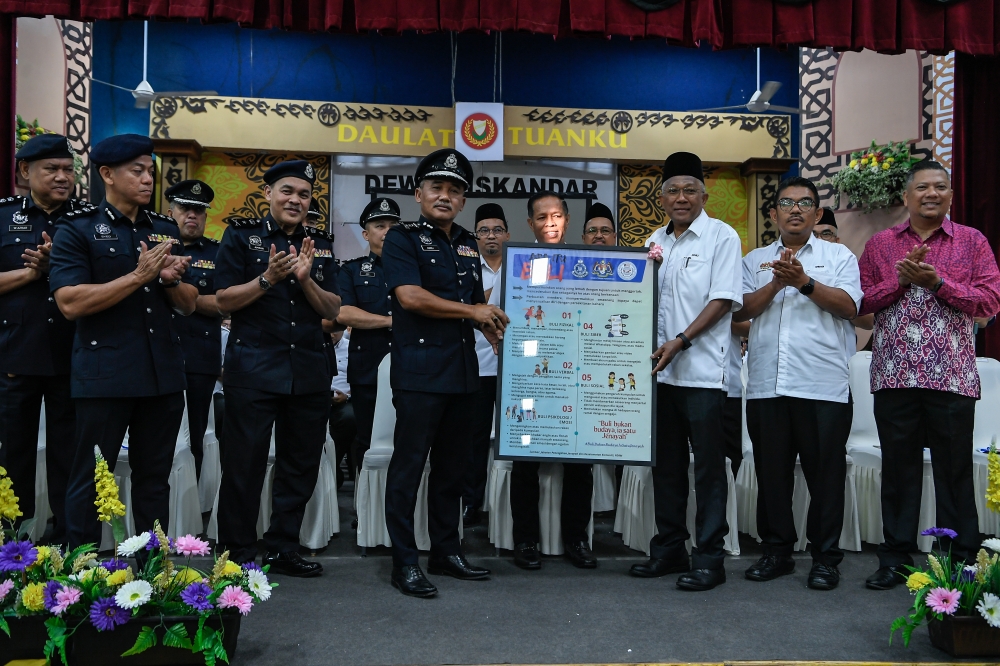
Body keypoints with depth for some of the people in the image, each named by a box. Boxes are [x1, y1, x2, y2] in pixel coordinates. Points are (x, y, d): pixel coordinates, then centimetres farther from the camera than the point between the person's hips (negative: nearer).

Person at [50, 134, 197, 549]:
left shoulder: (165, 229, 12)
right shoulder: (77, 229, -3)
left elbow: (188, 304, 13)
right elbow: (70, 303, -15)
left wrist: (171, 279, -9)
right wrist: (138, 276, -18)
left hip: (163, 374, 5)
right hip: (104, 375, -5)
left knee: (154, 479, 13)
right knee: (91, 480, 5)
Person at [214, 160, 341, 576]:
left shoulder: (319, 245, 12)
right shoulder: (241, 236, 1)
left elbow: (332, 310, 7)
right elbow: (224, 300, -4)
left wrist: (306, 278, -11)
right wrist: (268, 278, -17)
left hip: (310, 371, 4)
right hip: (253, 369, -4)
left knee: (301, 465, 9)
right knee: (244, 464, 1)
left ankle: (283, 549, 23)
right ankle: (238, 554, 15)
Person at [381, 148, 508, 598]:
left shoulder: (467, 245, 18)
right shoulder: (403, 238, -3)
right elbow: (410, 295, -17)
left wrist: (494, 327, 9)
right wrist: (472, 311, -11)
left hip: (462, 370, 7)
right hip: (419, 369, -7)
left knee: (453, 463, 13)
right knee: (409, 464, -3)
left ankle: (446, 551, 24)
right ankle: (404, 563, 5)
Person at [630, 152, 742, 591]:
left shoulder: (722, 237, -2)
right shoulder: (656, 242, 15)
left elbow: (723, 299, -10)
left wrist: (681, 341, -17)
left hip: (702, 371, -6)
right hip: (660, 370, 6)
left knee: (708, 465, -1)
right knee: (666, 464, 12)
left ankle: (709, 558, 6)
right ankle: (668, 549, 22)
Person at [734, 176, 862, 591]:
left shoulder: (839, 256, 10)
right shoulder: (755, 260, 16)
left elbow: (849, 306, -5)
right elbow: (740, 310, 5)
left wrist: (804, 281, -15)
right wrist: (776, 283, -9)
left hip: (824, 385, -2)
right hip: (766, 385, 3)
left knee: (825, 473, 1)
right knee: (772, 472, 8)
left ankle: (825, 557, 12)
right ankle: (776, 552, 21)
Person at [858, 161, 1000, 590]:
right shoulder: (880, 245, 10)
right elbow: (860, 303, 4)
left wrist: (937, 282, -13)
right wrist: (900, 280, -10)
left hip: (952, 376, -1)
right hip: (894, 375, 1)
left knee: (955, 471, 5)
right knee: (898, 469, 7)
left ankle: (961, 561, 17)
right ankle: (895, 559, 17)